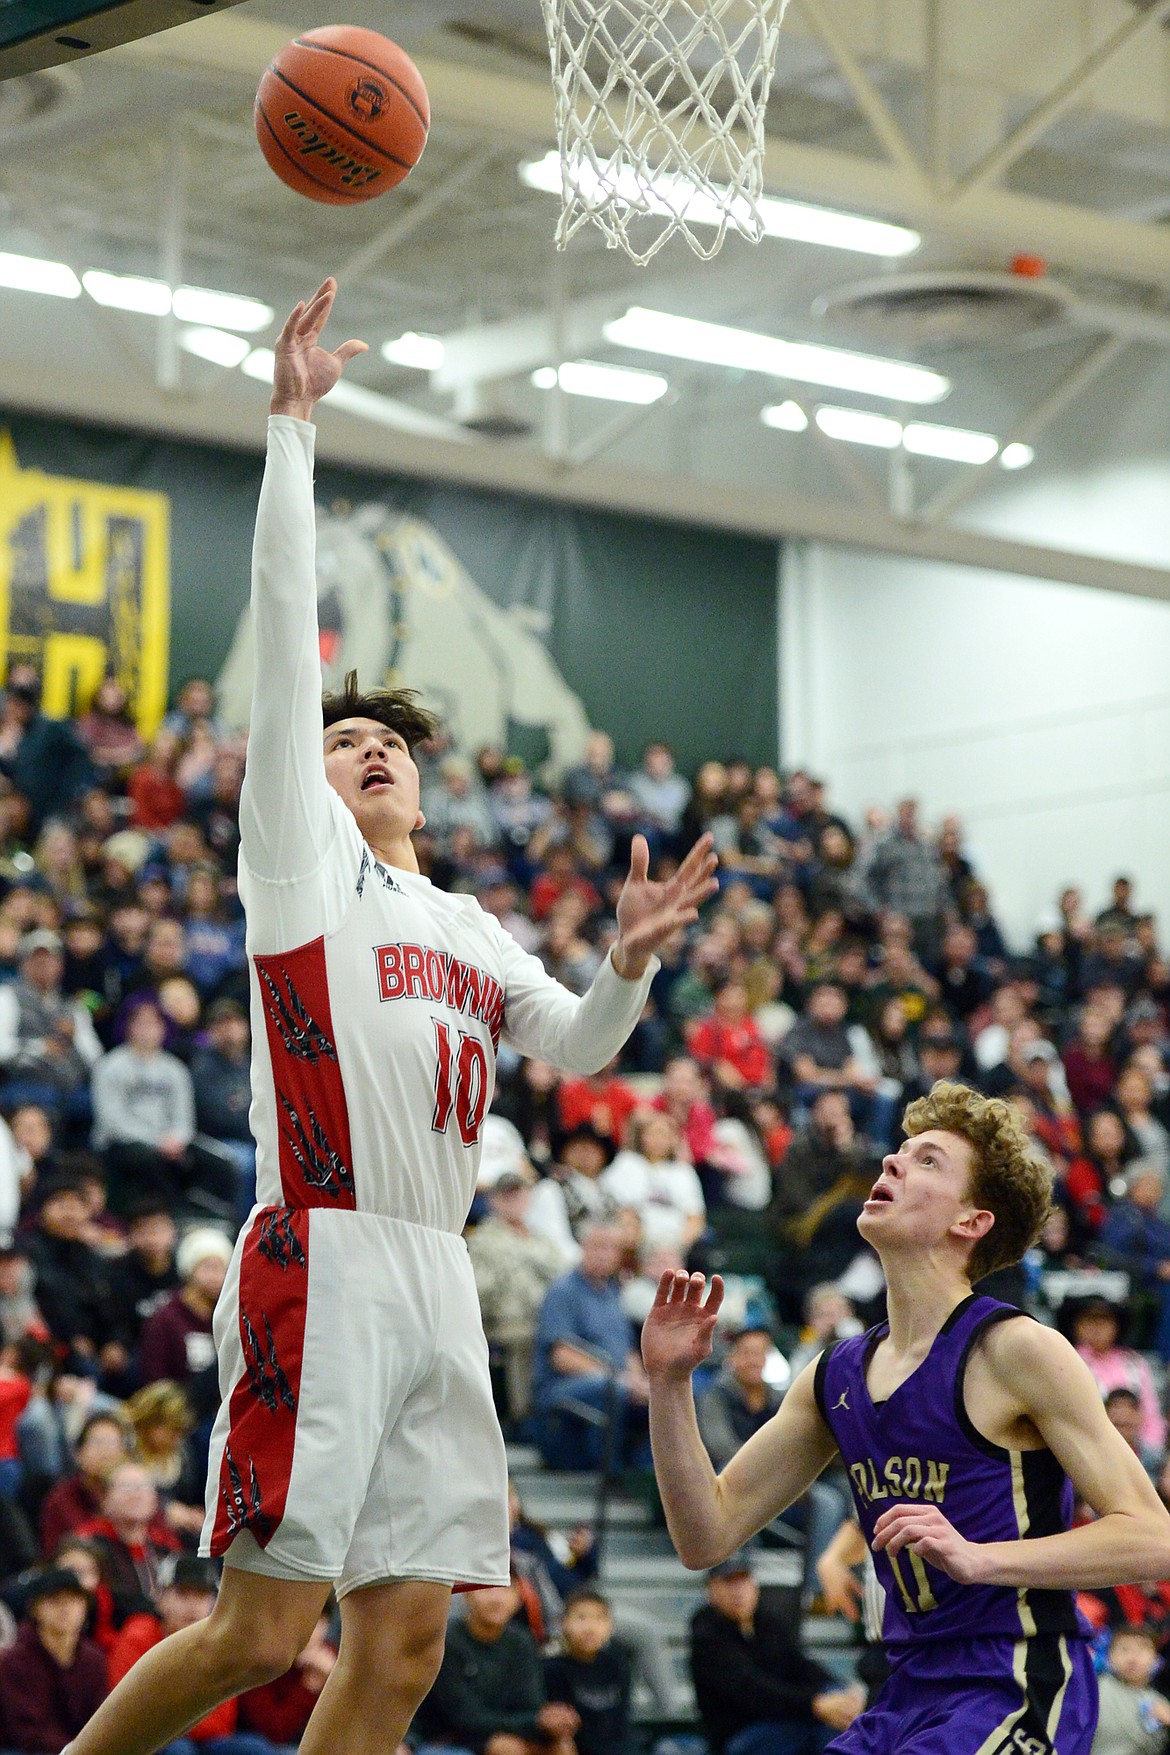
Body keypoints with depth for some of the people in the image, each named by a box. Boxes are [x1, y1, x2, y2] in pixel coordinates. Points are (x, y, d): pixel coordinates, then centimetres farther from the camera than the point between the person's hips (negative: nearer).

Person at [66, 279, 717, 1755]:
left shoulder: (467, 927, 23)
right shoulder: (303, 857, 6)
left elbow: (576, 1046, 33)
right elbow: (285, 624, -1)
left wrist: (630, 961, 12)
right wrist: (292, 425, -4)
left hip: (437, 1283, 7)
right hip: (323, 1262, -7)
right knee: (259, 1630, -9)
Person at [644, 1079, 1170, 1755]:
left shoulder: (1017, 1350, -10)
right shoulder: (835, 1378, 11)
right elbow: (708, 1536, 12)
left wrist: (977, 1558, -25)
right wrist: (670, 1382, 0)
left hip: (1016, 1694, -7)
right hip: (909, 1695, 7)